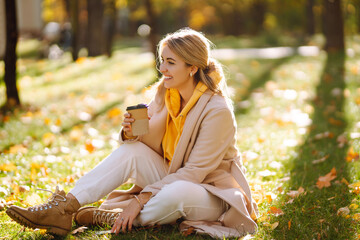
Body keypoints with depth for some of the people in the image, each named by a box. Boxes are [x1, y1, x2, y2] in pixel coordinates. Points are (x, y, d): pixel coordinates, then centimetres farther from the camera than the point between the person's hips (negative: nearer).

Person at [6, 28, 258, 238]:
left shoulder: (217, 111, -23)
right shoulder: (165, 94, -2)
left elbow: (194, 172, -23)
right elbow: (150, 146, 2)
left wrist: (141, 200, -26)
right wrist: (131, 133, -22)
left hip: (214, 194, -6)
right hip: (174, 179, 6)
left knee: (177, 193, -39)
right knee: (131, 150, -17)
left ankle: (104, 217, -19)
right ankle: (63, 208, -23)